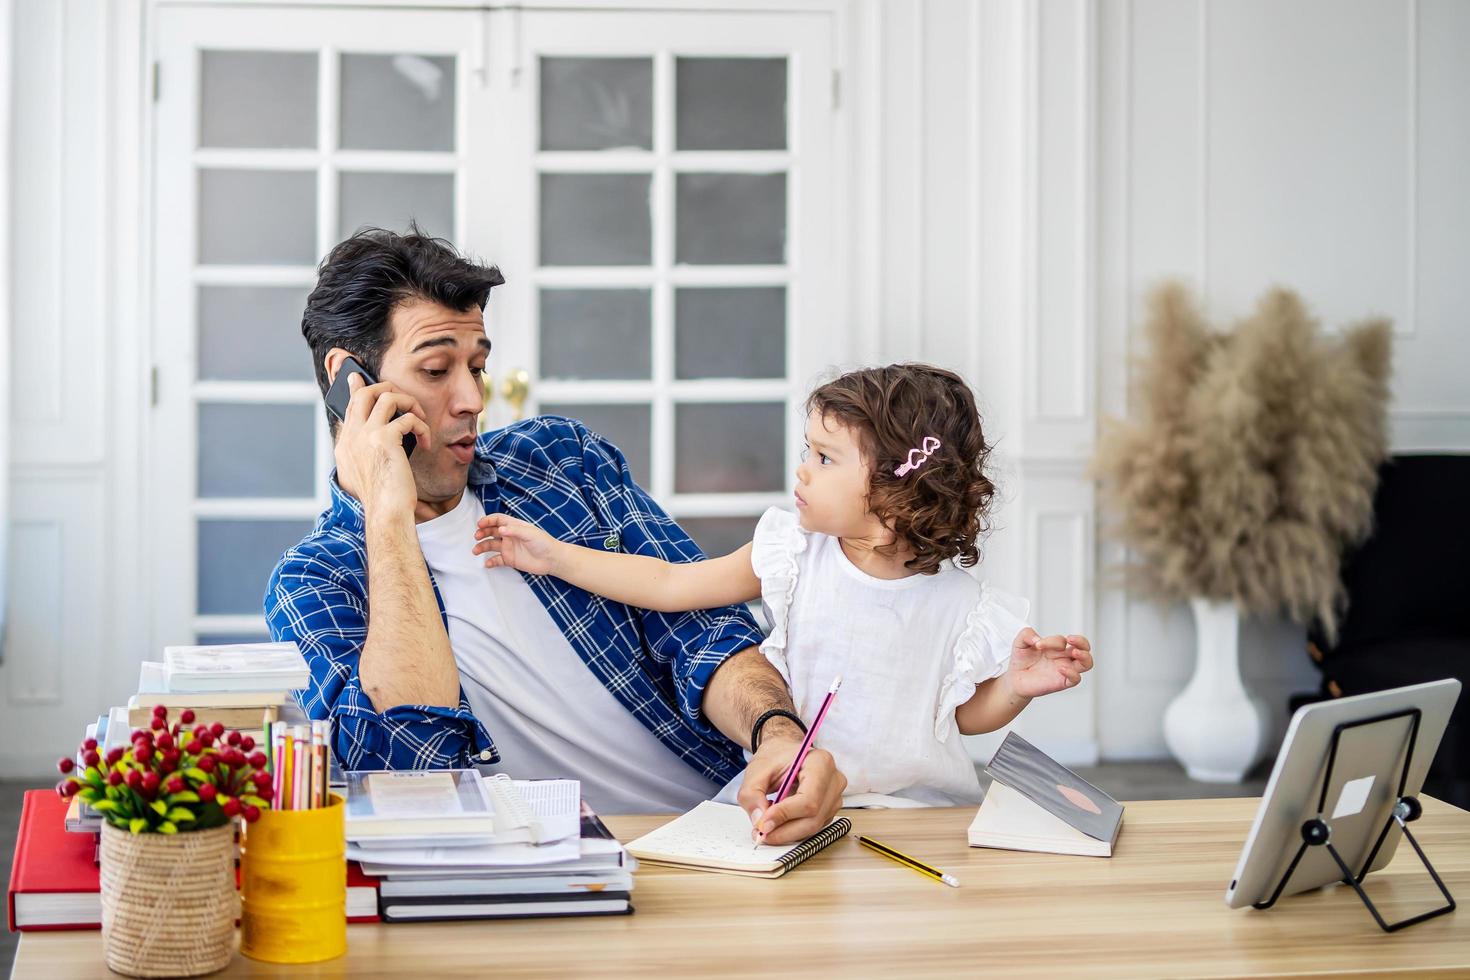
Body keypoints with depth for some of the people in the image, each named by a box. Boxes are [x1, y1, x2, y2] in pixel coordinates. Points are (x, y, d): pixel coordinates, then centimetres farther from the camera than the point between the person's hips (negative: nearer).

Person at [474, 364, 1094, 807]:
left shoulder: (956, 604, -6)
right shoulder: (794, 556, -1)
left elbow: (963, 714, 9)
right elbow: (670, 585, 6)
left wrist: (1016, 688, -11)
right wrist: (555, 555, 5)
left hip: (917, 804, -2)